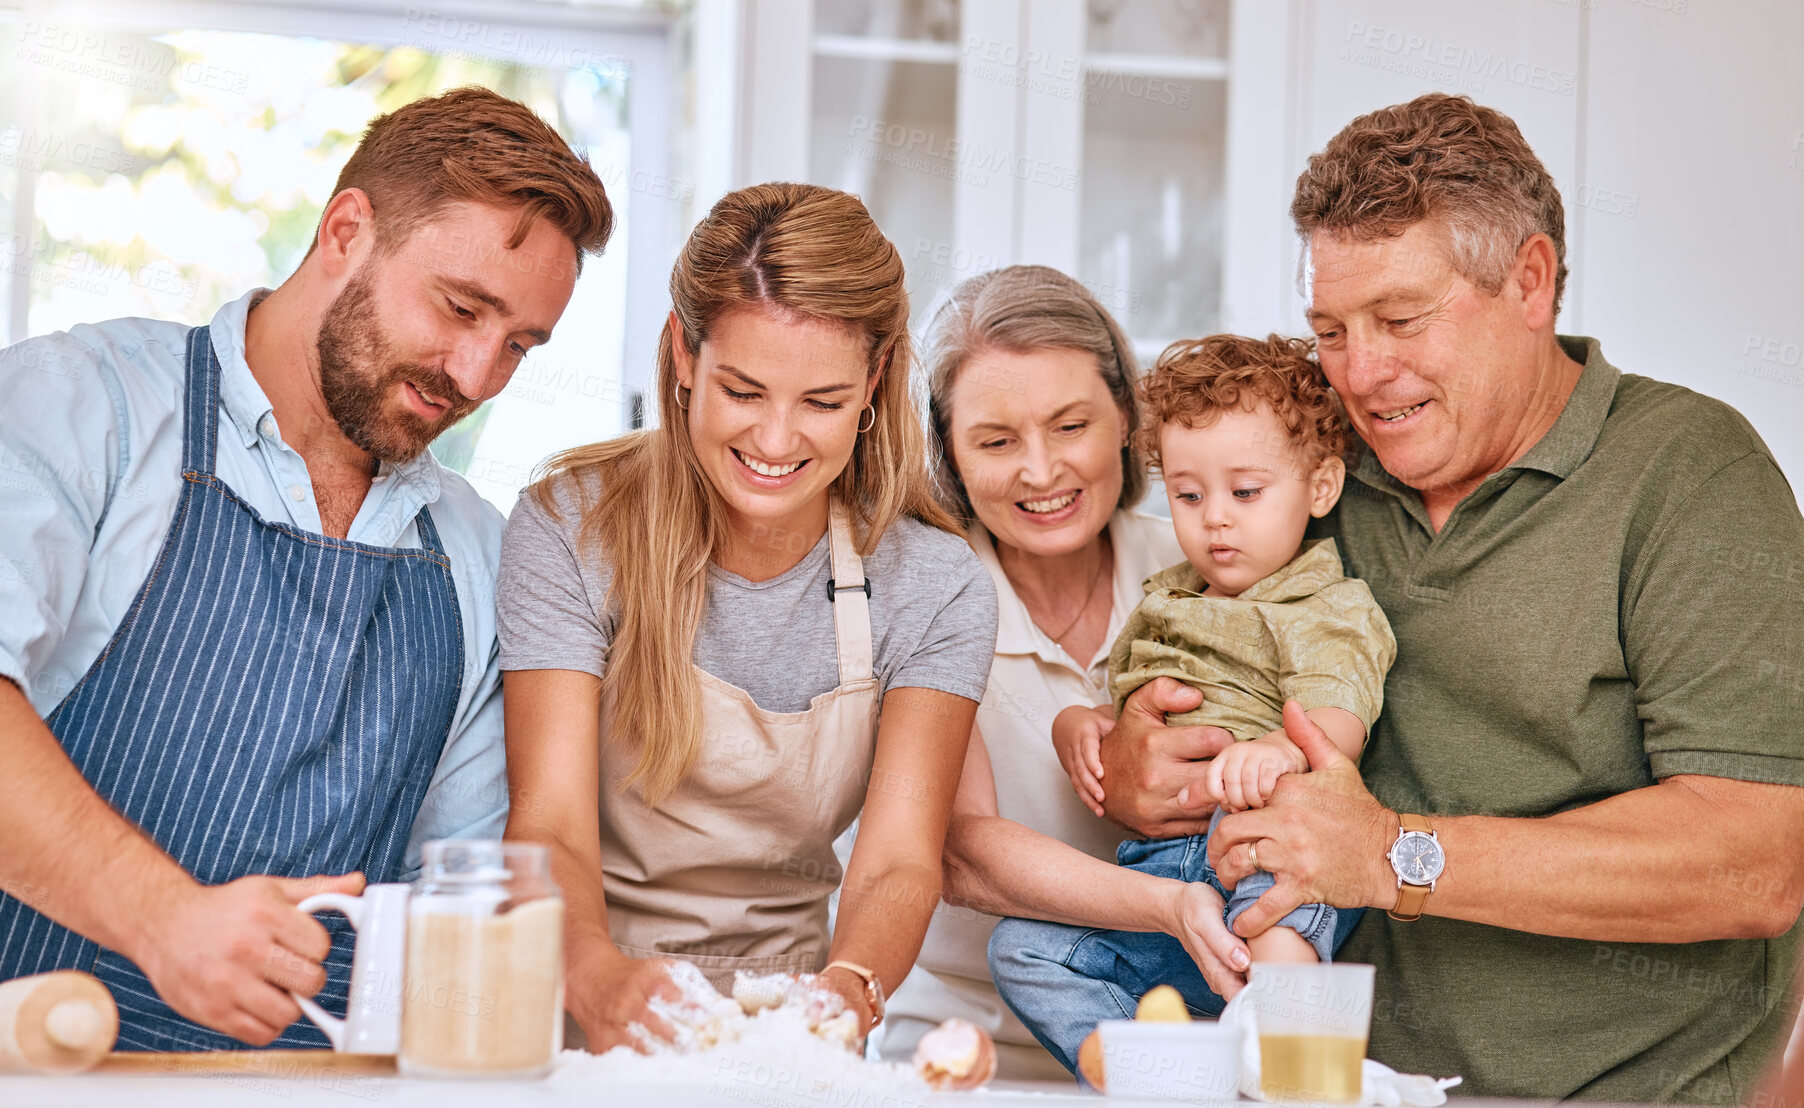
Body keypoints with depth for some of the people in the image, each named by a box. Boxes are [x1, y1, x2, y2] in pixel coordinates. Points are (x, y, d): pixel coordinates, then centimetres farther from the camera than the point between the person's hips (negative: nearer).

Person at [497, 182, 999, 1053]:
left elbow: (899, 861, -11)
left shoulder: (935, 589, -3)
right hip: (578, 1010, -1)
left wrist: (847, 990, -33)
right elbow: (550, 824, -15)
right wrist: (596, 972, -36)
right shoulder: (571, 531, -8)